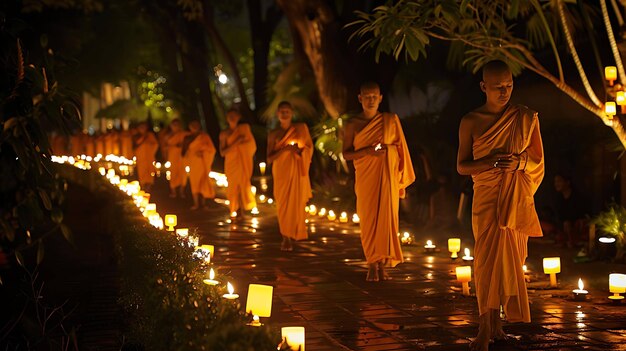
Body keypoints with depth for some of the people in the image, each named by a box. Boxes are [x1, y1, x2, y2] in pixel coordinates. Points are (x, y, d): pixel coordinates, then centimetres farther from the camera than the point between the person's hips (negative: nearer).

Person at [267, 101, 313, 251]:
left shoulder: (301, 128, 4)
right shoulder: (273, 134, 4)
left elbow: (310, 147, 10)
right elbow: (269, 159, -1)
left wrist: (299, 150, -12)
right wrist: (284, 149, -16)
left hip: (297, 171, 0)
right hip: (281, 172, 0)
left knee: (296, 203, -3)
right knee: (282, 204, -2)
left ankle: (294, 234, 12)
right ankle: (286, 237, 2)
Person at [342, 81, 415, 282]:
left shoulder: (391, 120, 6)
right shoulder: (353, 124, 3)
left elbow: (400, 148, 14)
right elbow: (346, 153, 0)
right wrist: (368, 151, -14)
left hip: (387, 177, 1)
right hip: (365, 178, -1)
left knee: (386, 218, -4)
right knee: (368, 220, -2)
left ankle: (382, 265, 0)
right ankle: (371, 265, 3)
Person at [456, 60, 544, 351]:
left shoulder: (526, 118, 3)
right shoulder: (470, 122, 0)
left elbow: (538, 160, 6)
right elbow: (461, 166, 0)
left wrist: (519, 161, -16)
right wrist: (491, 162, -17)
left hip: (517, 198, 2)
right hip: (486, 198, -1)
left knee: (509, 257, 4)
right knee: (488, 257, -8)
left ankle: (494, 322, 16)